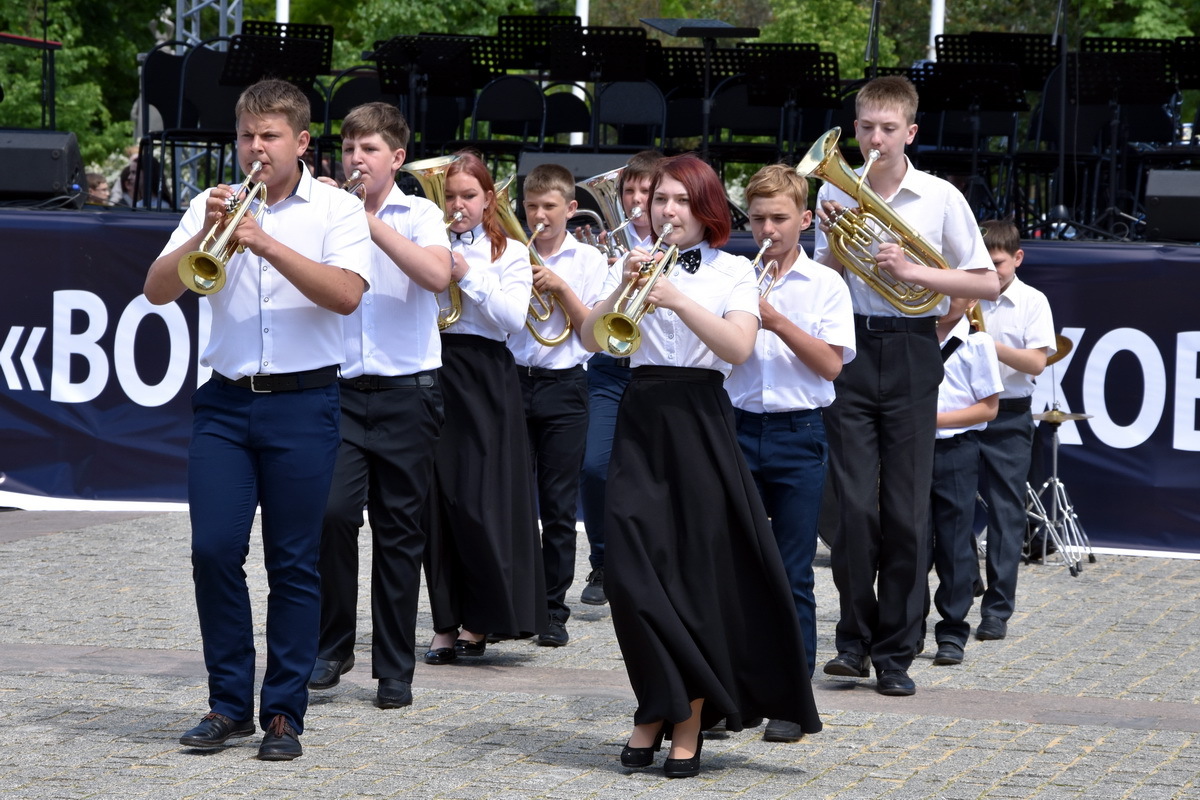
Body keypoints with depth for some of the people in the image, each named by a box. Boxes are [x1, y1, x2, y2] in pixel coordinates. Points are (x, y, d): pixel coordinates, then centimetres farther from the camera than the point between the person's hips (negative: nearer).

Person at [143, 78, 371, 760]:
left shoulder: (337, 210, 1)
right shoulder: (214, 205, 9)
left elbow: (346, 294, -15)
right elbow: (158, 290, 2)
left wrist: (268, 245, -22)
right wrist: (205, 235, -14)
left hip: (303, 403, -2)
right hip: (226, 402, 2)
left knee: (294, 564, 1)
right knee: (214, 551, -4)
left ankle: (284, 714, 8)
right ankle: (229, 704, 9)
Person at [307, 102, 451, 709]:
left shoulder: (419, 216, 3)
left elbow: (437, 276, -17)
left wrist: (371, 221, -19)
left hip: (407, 392, -1)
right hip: (341, 387, 1)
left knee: (399, 531, 4)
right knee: (333, 511, -16)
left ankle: (394, 670, 11)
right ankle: (332, 645, 2)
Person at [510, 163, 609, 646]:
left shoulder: (589, 261, 4)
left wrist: (559, 287, -12)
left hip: (563, 387, -1)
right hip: (512, 381, 1)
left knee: (559, 506, 1)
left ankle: (554, 610, 7)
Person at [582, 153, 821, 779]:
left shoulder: (732, 271, 4)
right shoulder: (640, 264, 10)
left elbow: (738, 347, -11)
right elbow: (591, 339, 1)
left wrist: (678, 300, -20)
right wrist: (623, 290, -15)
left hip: (700, 420, -2)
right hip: (640, 421, 2)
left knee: (697, 574, -3)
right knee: (632, 569, -6)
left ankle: (688, 725, 4)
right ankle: (657, 708, 9)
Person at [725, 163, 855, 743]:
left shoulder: (825, 285, 3)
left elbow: (831, 364, -6)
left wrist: (775, 320, -14)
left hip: (797, 435, -1)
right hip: (737, 430, 2)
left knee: (793, 575, 1)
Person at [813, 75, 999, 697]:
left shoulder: (941, 198, 0)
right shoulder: (835, 193, 7)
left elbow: (986, 282, 0)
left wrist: (913, 270, -11)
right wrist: (836, 240, -8)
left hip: (910, 354, -1)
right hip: (850, 348, 1)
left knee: (907, 511, -1)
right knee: (854, 505, -4)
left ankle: (896, 654, 6)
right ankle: (855, 639, 9)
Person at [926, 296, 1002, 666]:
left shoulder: (977, 343, -2)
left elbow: (989, 407, -4)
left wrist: (938, 418, -14)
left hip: (955, 451, -3)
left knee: (954, 544, -1)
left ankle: (952, 632, 5)